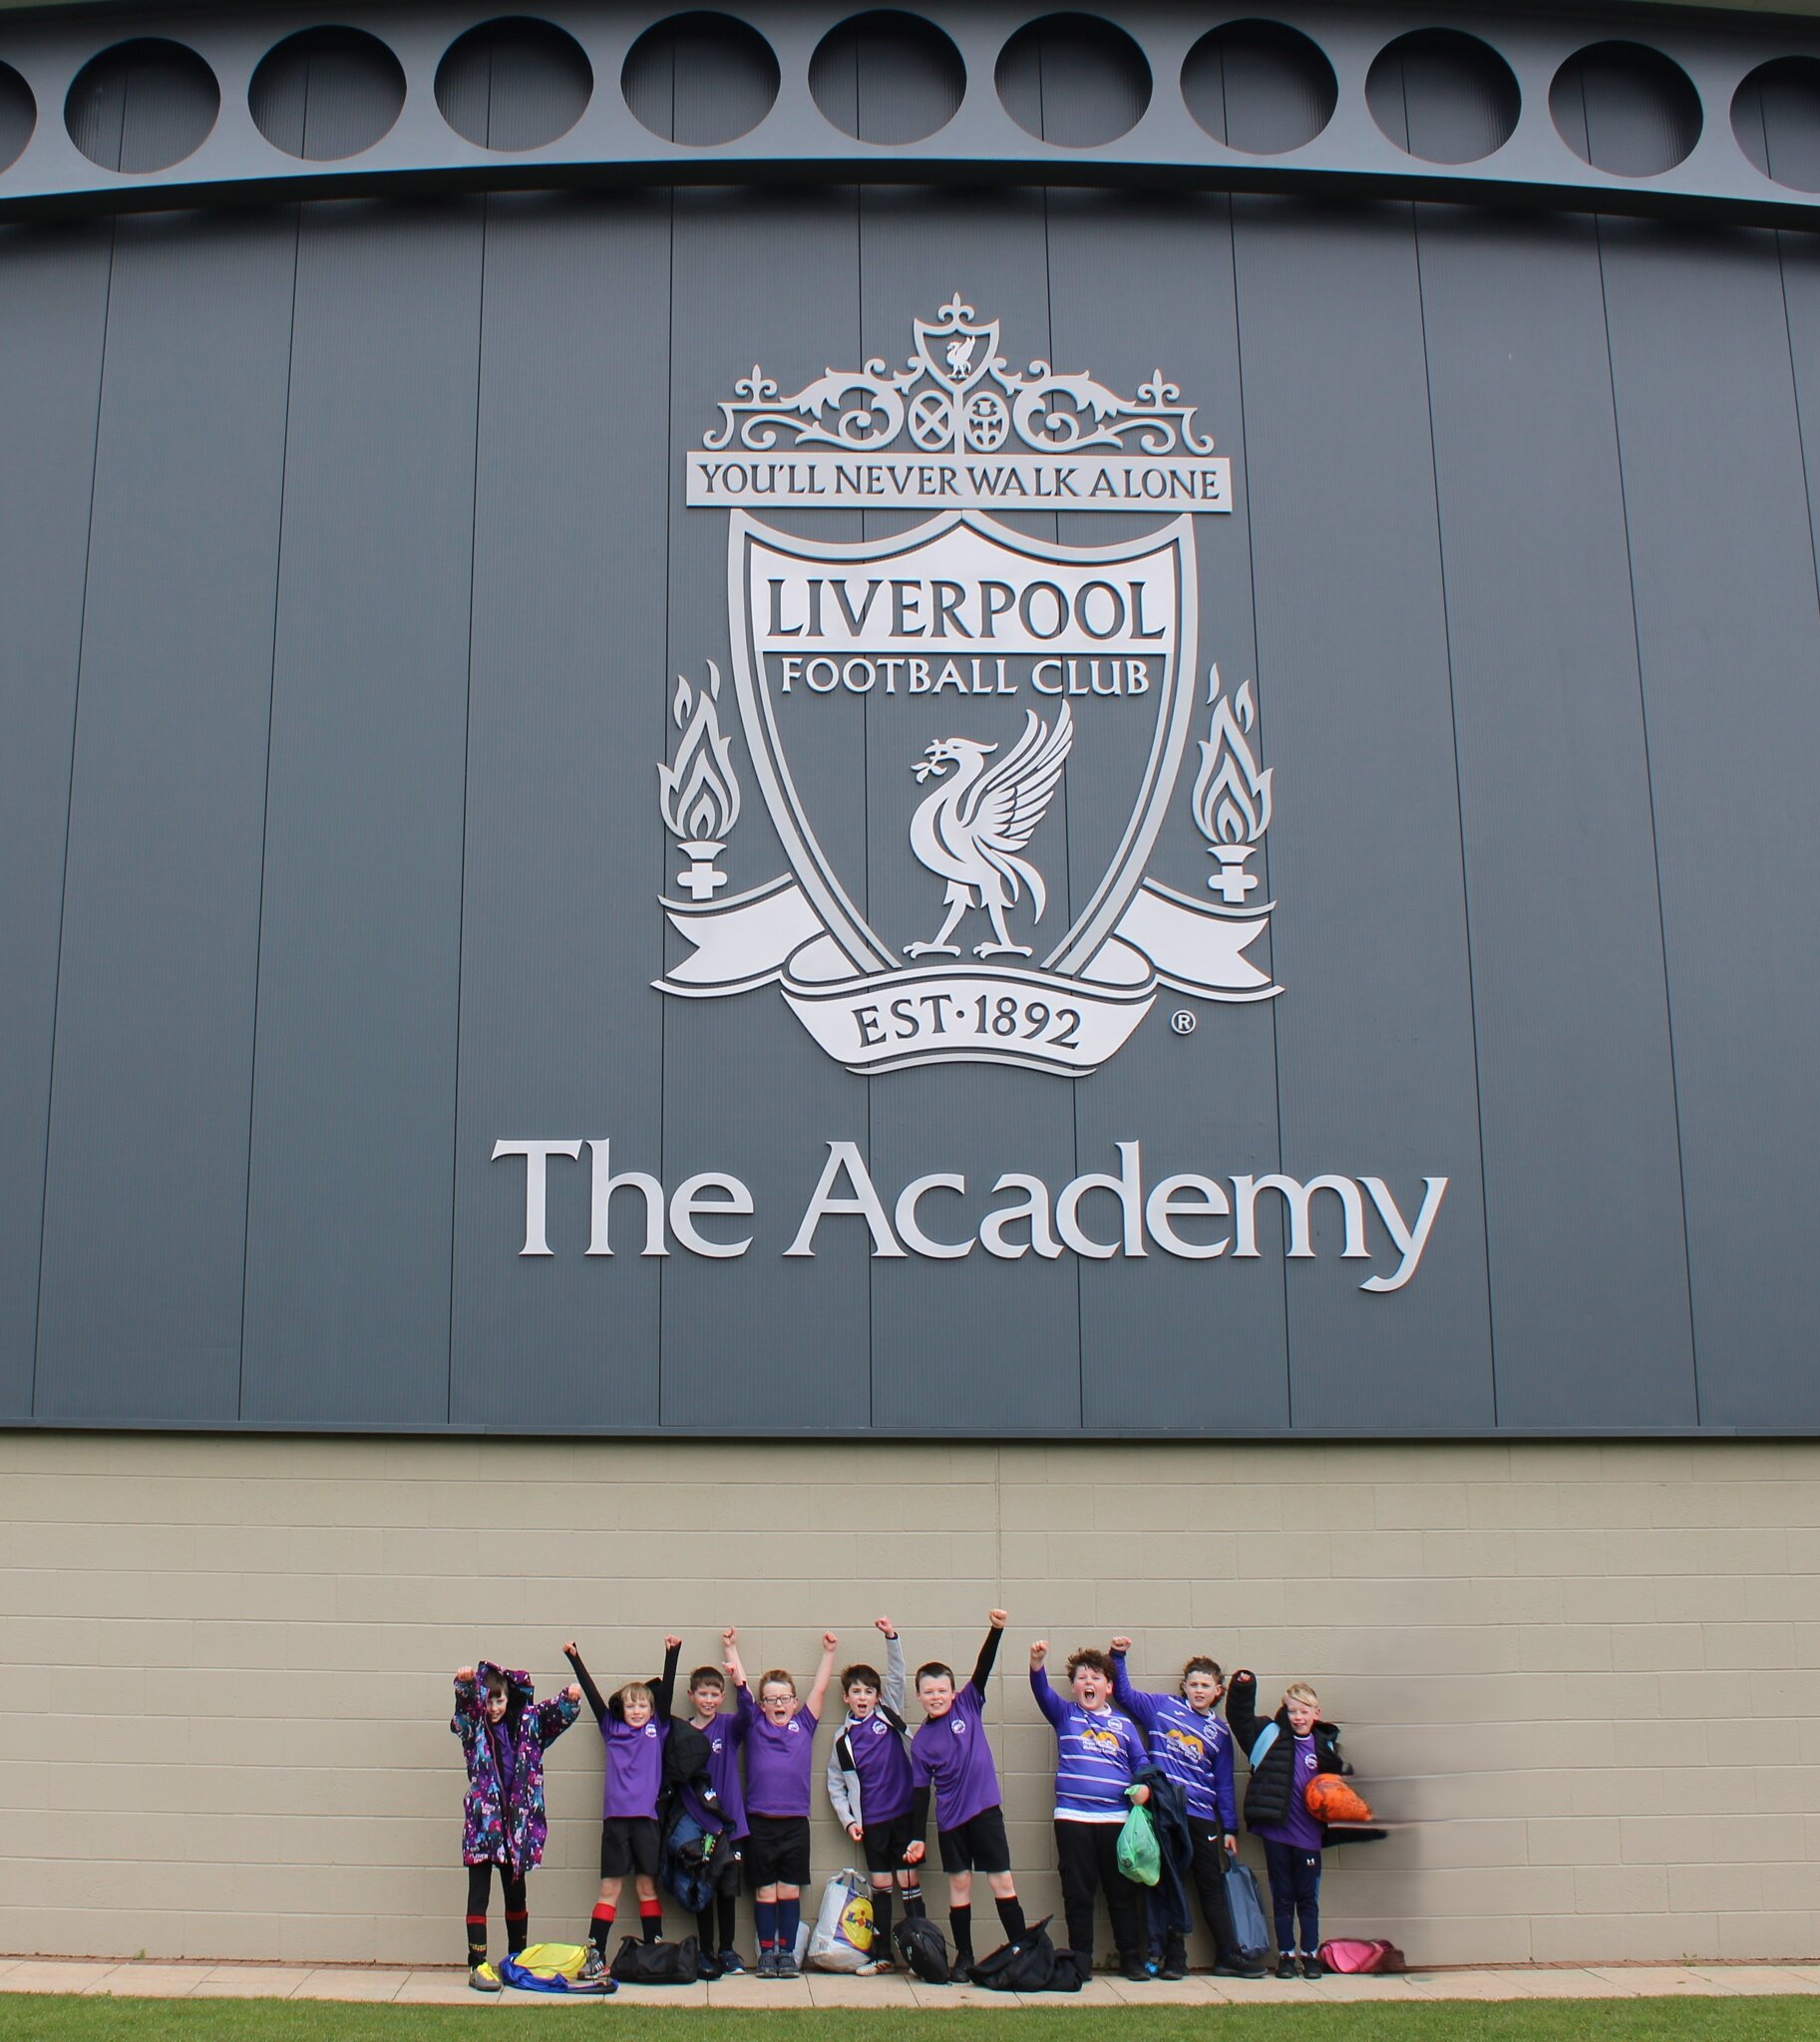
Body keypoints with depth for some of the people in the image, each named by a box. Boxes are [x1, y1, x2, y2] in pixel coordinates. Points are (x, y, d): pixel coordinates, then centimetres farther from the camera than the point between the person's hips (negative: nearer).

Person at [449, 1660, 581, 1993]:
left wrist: (570, 1699, -23)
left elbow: (556, 1714, 1)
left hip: (516, 1820, 3)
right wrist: (464, 1683, -43)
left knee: (516, 1892, 14)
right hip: (482, 1819, -3)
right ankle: (477, 1965, -1)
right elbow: (464, 1705, -21)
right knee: (479, 1894, -2)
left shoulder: (526, 1722, 5)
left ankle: (518, 1961, 25)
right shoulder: (474, 1726, -2)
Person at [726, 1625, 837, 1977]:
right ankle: (766, 1952, 12)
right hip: (760, 1821, -1)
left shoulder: (803, 1725, 8)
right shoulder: (754, 1724, 7)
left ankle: (787, 1952, 12)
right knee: (765, 1891, 4)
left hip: (795, 1822, 1)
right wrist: (731, 1648, 11)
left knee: (791, 1891, 4)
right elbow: (741, 1686, 9)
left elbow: (820, 1689, 11)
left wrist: (828, 1653, 12)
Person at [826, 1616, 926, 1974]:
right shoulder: (843, 1737, 6)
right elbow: (835, 1784, 11)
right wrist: (849, 1820, 1)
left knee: (909, 1880, -2)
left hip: (904, 1812, -1)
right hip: (871, 1820, 2)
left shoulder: (889, 1714, 3)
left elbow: (896, 1676, -6)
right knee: (880, 1885, 5)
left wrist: (891, 1638, -18)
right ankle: (881, 1954, 11)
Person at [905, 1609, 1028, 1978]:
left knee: (1002, 1881, -1)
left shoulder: (968, 1705, 1)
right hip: (950, 1818, 1)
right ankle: (964, 1956, 15)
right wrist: (917, 1837, 1)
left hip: (985, 1808, -1)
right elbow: (920, 1790, 3)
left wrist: (996, 1630, -24)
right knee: (959, 1883, 7)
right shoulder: (921, 1740, 1)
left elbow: (982, 1669, -11)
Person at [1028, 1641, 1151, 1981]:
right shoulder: (1064, 1715, 9)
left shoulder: (1123, 1724, 14)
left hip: (1117, 1818, 1)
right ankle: (1080, 1960, 11)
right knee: (1078, 1893, 2)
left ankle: (1131, 1959, 13)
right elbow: (1042, 1691, -7)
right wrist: (1037, 1664, -28)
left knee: (1123, 1892, 4)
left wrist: (1144, 1786, -8)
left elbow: (1140, 1761, 14)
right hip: (1073, 1818, -1)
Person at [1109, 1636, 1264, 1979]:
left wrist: (1230, 1828, 11)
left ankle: (1226, 1956, 12)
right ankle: (1173, 1957, 6)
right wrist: (1118, 1657, -3)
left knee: (1212, 1886, 6)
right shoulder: (1162, 1707, 7)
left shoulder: (1219, 1732, 13)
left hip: (1202, 1817, 3)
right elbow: (1123, 1693, 9)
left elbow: (1224, 1783, 14)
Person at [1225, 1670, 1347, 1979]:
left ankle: (1311, 1955, 17)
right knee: (1282, 1896, 7)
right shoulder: (1272, 1736, 2)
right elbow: (1240, 1718, -1)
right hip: (1275, 1829, -1)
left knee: (1308, 1896, 9)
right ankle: (1285, 1955, 15)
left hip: (1308, 1834, 1)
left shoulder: (1325, 1744, 6)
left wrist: (1338, 1769, -6)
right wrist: (1242, 1687, -15)